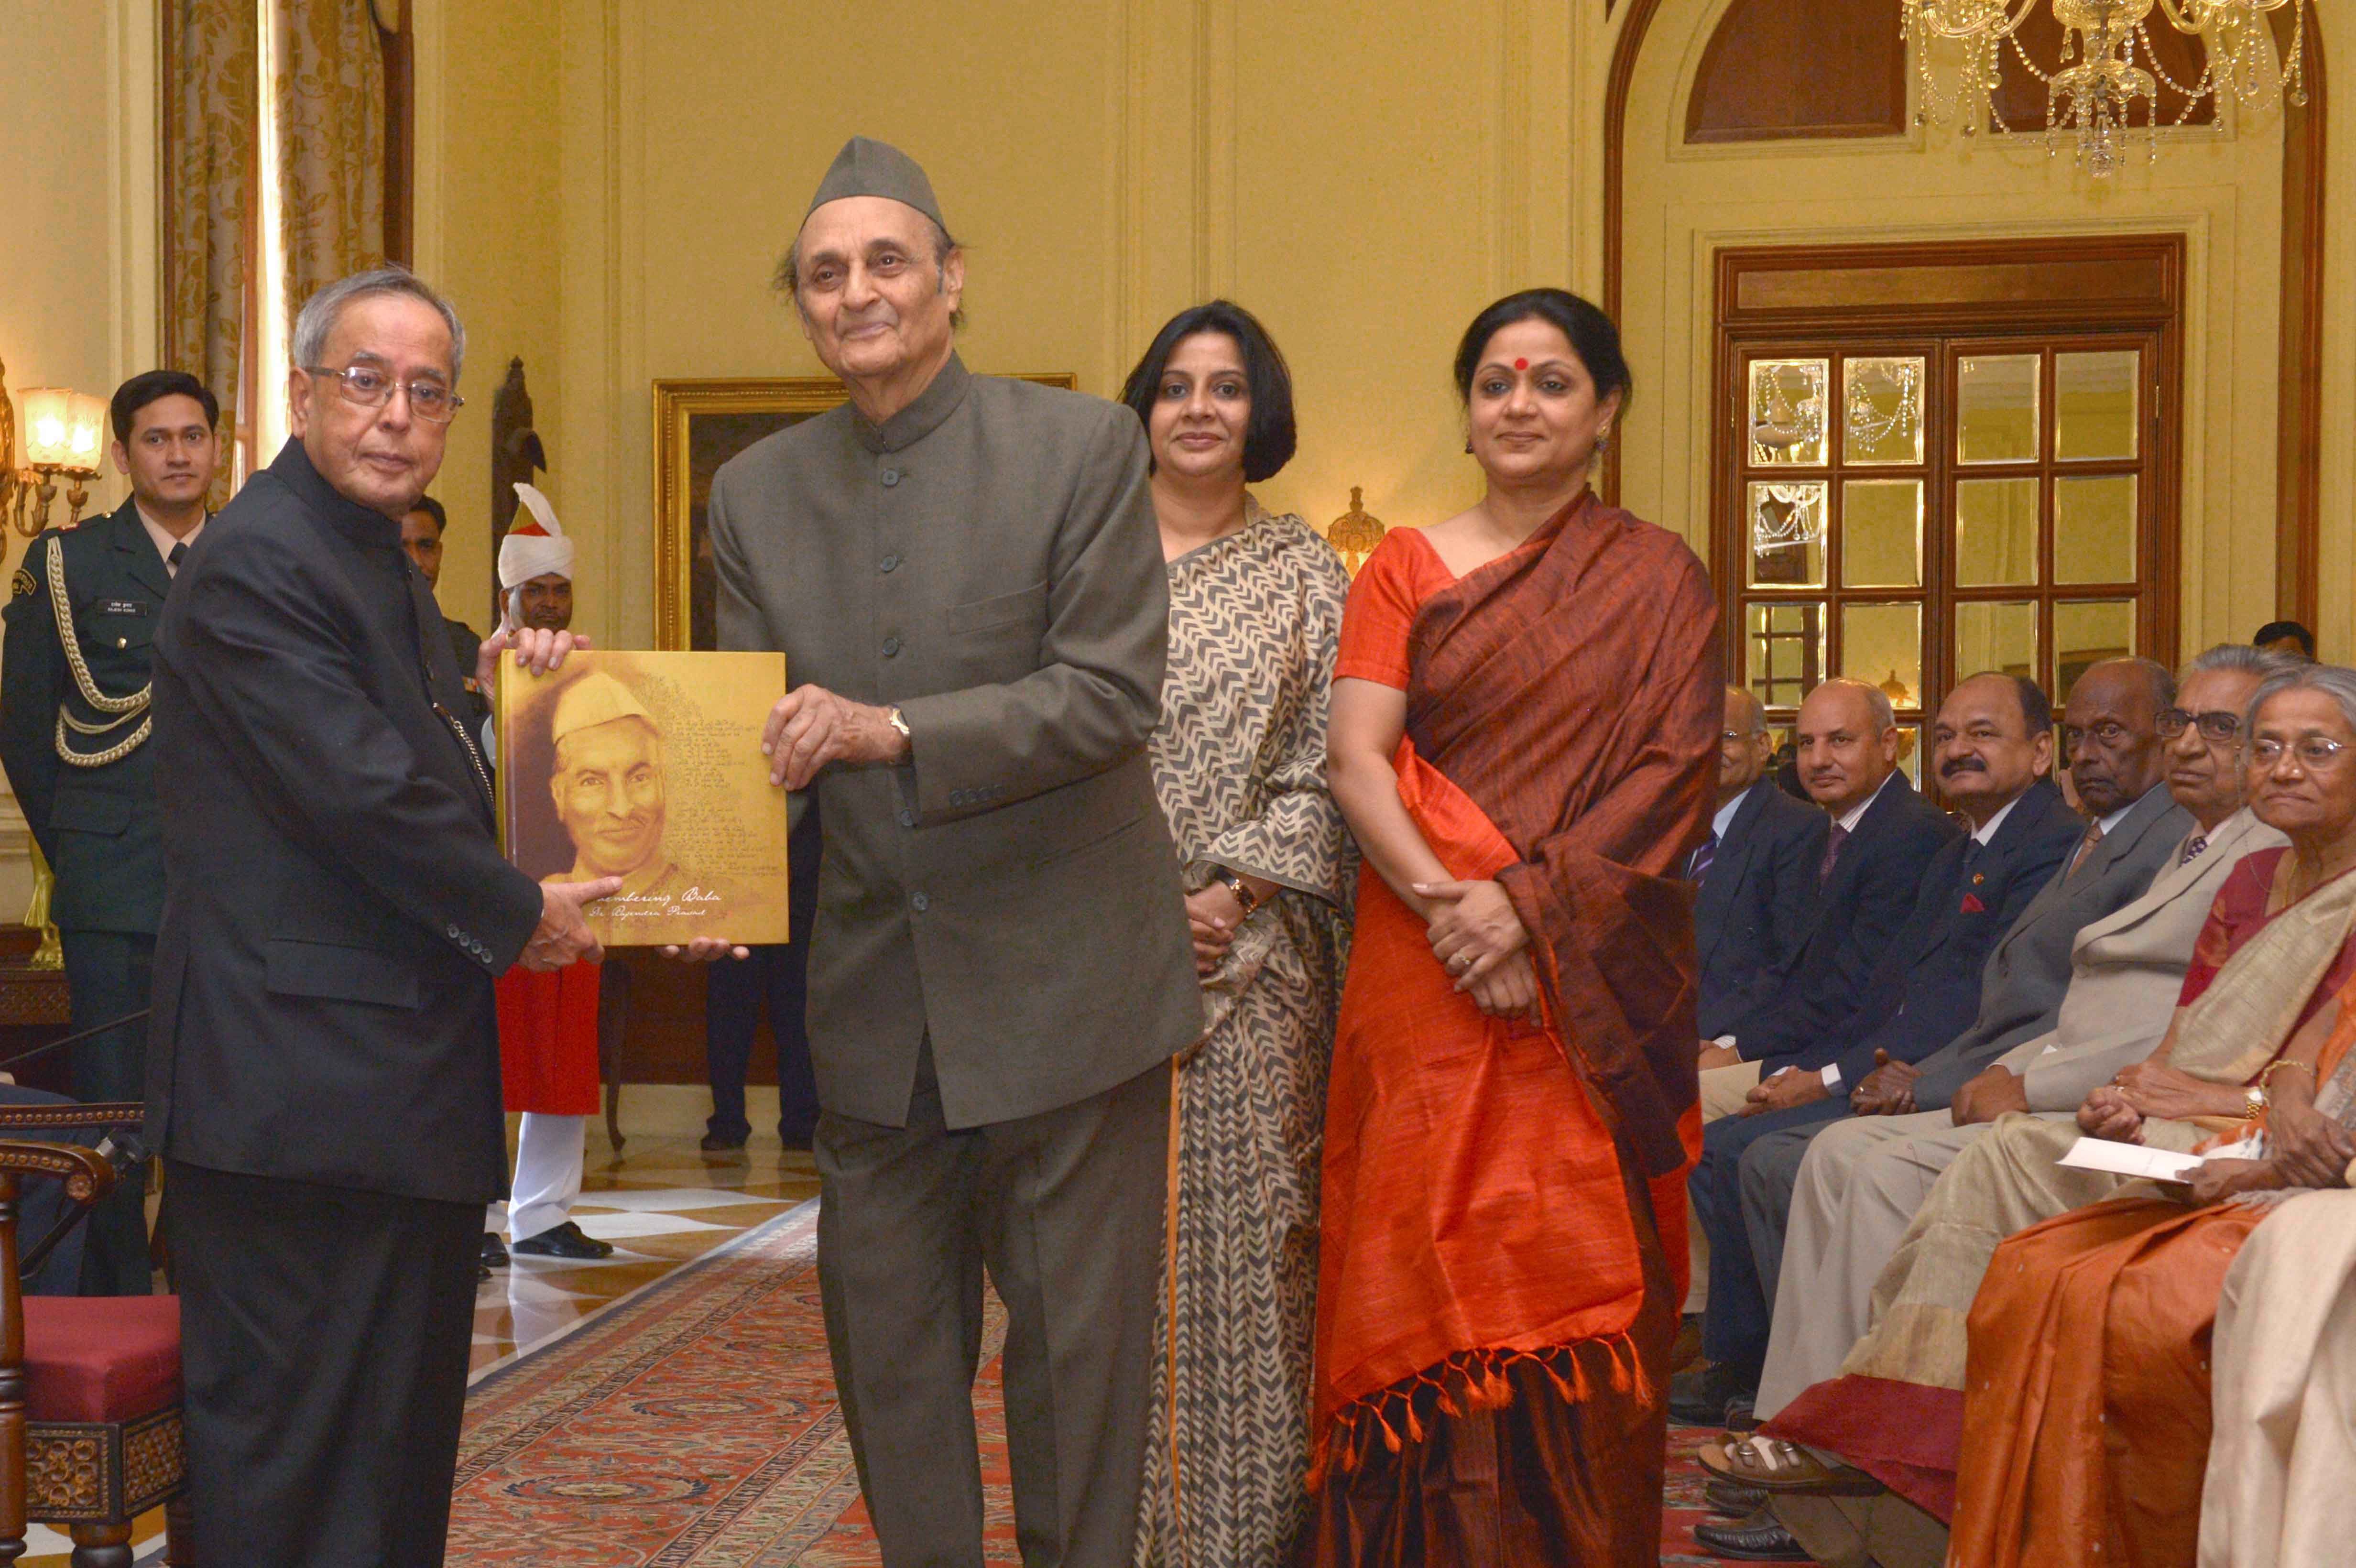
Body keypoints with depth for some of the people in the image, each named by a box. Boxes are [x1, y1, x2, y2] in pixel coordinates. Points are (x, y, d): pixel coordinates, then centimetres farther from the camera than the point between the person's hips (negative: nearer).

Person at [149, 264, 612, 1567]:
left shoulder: (382, 565, 18)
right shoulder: (254, 564, -15)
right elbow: (359, 790, -21)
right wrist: (519, 914, -9)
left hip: (402, 1083, 10)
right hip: (301, 1087, -10)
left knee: (401, 1450, 16)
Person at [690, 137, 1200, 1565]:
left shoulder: (1083, 447, -7)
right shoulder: (758, 492, 6)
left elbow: (1112, 693, -14)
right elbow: (755, 728, 6)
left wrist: (894, 731, -24)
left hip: (1065, 980, -4)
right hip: (877, 1000, 4)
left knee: (1080, 1341, 7)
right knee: (889, 1353, 13)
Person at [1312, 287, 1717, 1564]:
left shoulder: (1659, 582, 7)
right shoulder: (1407, 568, 10)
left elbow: (1674, 774, -3)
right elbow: (1355, 757, 0)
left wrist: (1529, 902, -14)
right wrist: (1447, 905, -15)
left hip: (1596, 983, 0)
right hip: (1427, 977, 1)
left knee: (1580, 1278, 0)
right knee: (1432, 1263, 0)